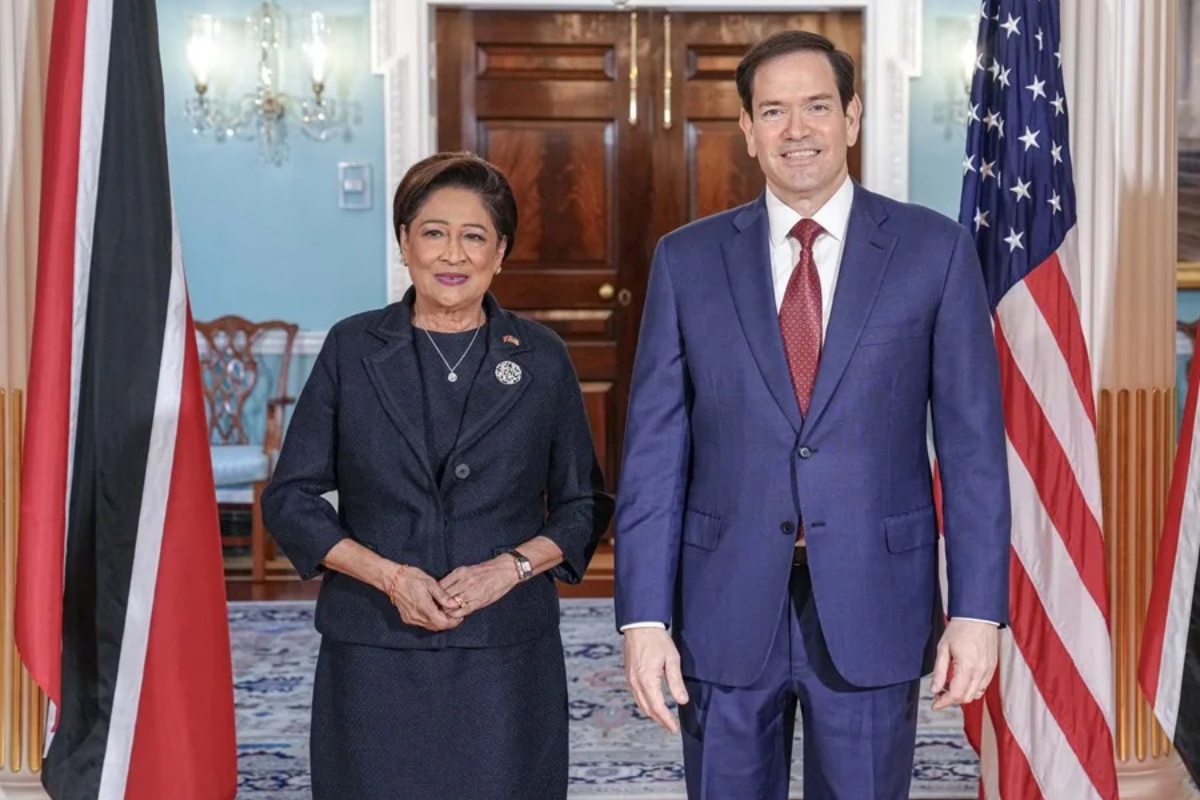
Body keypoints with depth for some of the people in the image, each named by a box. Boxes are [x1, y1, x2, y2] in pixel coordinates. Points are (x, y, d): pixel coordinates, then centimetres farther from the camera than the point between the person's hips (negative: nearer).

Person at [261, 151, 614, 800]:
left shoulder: (542, 360, 5)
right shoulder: (351, 349, 4)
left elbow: (584, 507, 9)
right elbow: (290, 498, 4)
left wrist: (510, 567, -8)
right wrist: (388, 575, -9)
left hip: (506, 656, 0)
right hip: (373, 657, 0)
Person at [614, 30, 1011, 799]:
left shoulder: (936, 250, -1)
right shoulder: (687, 259, 2)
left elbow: (973, 444, -1)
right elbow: (654, 450, 0)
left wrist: (978, 608, -6)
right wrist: (644, 616, -5)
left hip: (874, 606, -1)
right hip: (726, 606, 1)